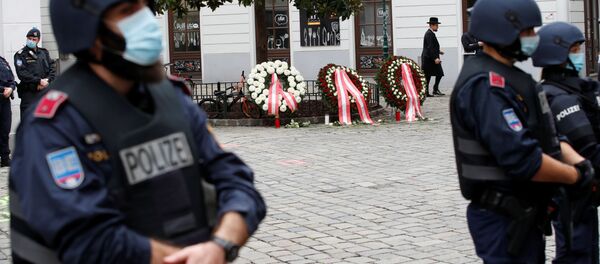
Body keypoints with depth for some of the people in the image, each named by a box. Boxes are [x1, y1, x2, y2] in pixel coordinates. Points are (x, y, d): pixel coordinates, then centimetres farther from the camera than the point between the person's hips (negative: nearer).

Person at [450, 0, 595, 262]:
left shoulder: (509, 77, 14)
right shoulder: (484, 85, -20)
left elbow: (548, 136, 13)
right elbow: (521, 159, -28)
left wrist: (581, 163, -7)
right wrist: (576, 175, -15)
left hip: (524, 216, 10)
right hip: (503, 220, -10)